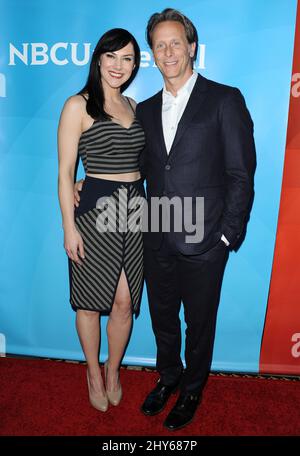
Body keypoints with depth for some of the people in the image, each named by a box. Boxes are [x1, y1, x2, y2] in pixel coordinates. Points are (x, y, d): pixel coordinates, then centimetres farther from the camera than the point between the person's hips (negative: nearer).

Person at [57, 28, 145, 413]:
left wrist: (143, 207, 11)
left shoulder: (133, 106, 14)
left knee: (124, 302, 8)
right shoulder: (78, 106, -4)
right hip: (94, 210, -4)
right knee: (91, 301, 10)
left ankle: (113, 370, 34)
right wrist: (69, 227, -10)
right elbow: (65, 172, -6)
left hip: (134, 209, 5)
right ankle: (94, 373, 34)